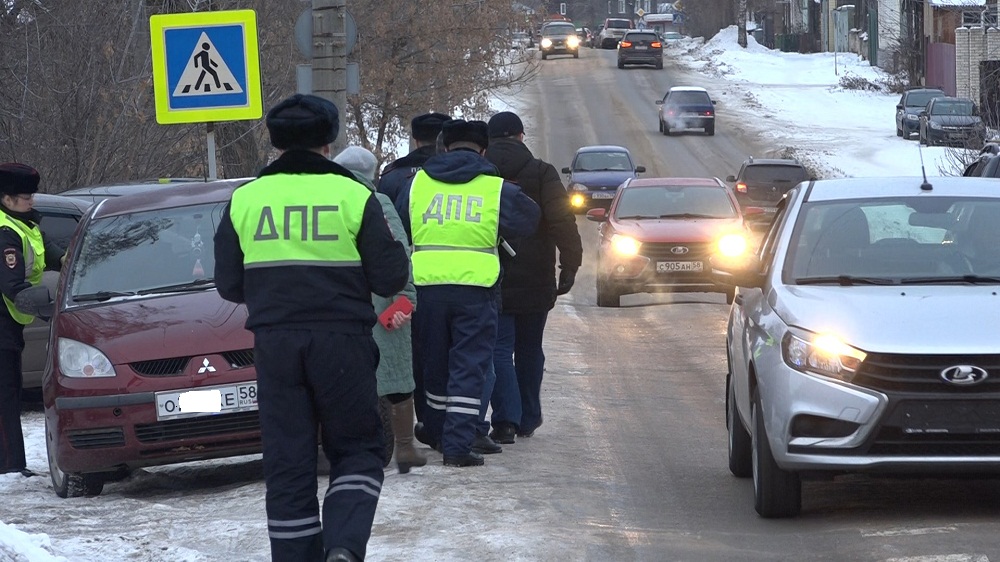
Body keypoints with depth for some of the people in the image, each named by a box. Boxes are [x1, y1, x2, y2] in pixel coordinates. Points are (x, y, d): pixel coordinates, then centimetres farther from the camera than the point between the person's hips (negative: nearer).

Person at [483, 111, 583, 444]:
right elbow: (562, 220, -12)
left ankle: (506, 420, -16)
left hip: (490, 280, -1)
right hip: (534, 280, 1)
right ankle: (528, 419, 24)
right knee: (529, 350, 16)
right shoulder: (541, 173, -2)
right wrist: (570, 263, -11)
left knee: (499, 350, -2)